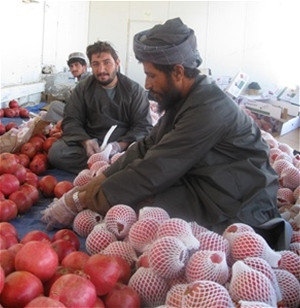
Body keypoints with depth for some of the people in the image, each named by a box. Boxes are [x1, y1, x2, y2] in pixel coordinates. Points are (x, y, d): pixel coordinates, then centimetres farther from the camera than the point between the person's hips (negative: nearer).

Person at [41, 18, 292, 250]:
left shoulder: (207, 110, -24)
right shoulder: (186, 99, 6)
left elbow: (153, 171, -24)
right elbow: (147, 147, 7)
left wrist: (81, 200, -18)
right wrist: (97, 182, -2)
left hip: (239, 208, -9)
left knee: (129, 203, -19)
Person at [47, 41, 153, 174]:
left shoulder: (135, 90, 2)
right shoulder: (83, 88, 8)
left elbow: (143, 126, -2)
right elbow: (71, 121, 5)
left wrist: (120, 145, -20)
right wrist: (86, 141, -17)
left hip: (124, 146, -2)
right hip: (92, 145, 2)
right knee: (55, 151, -27)